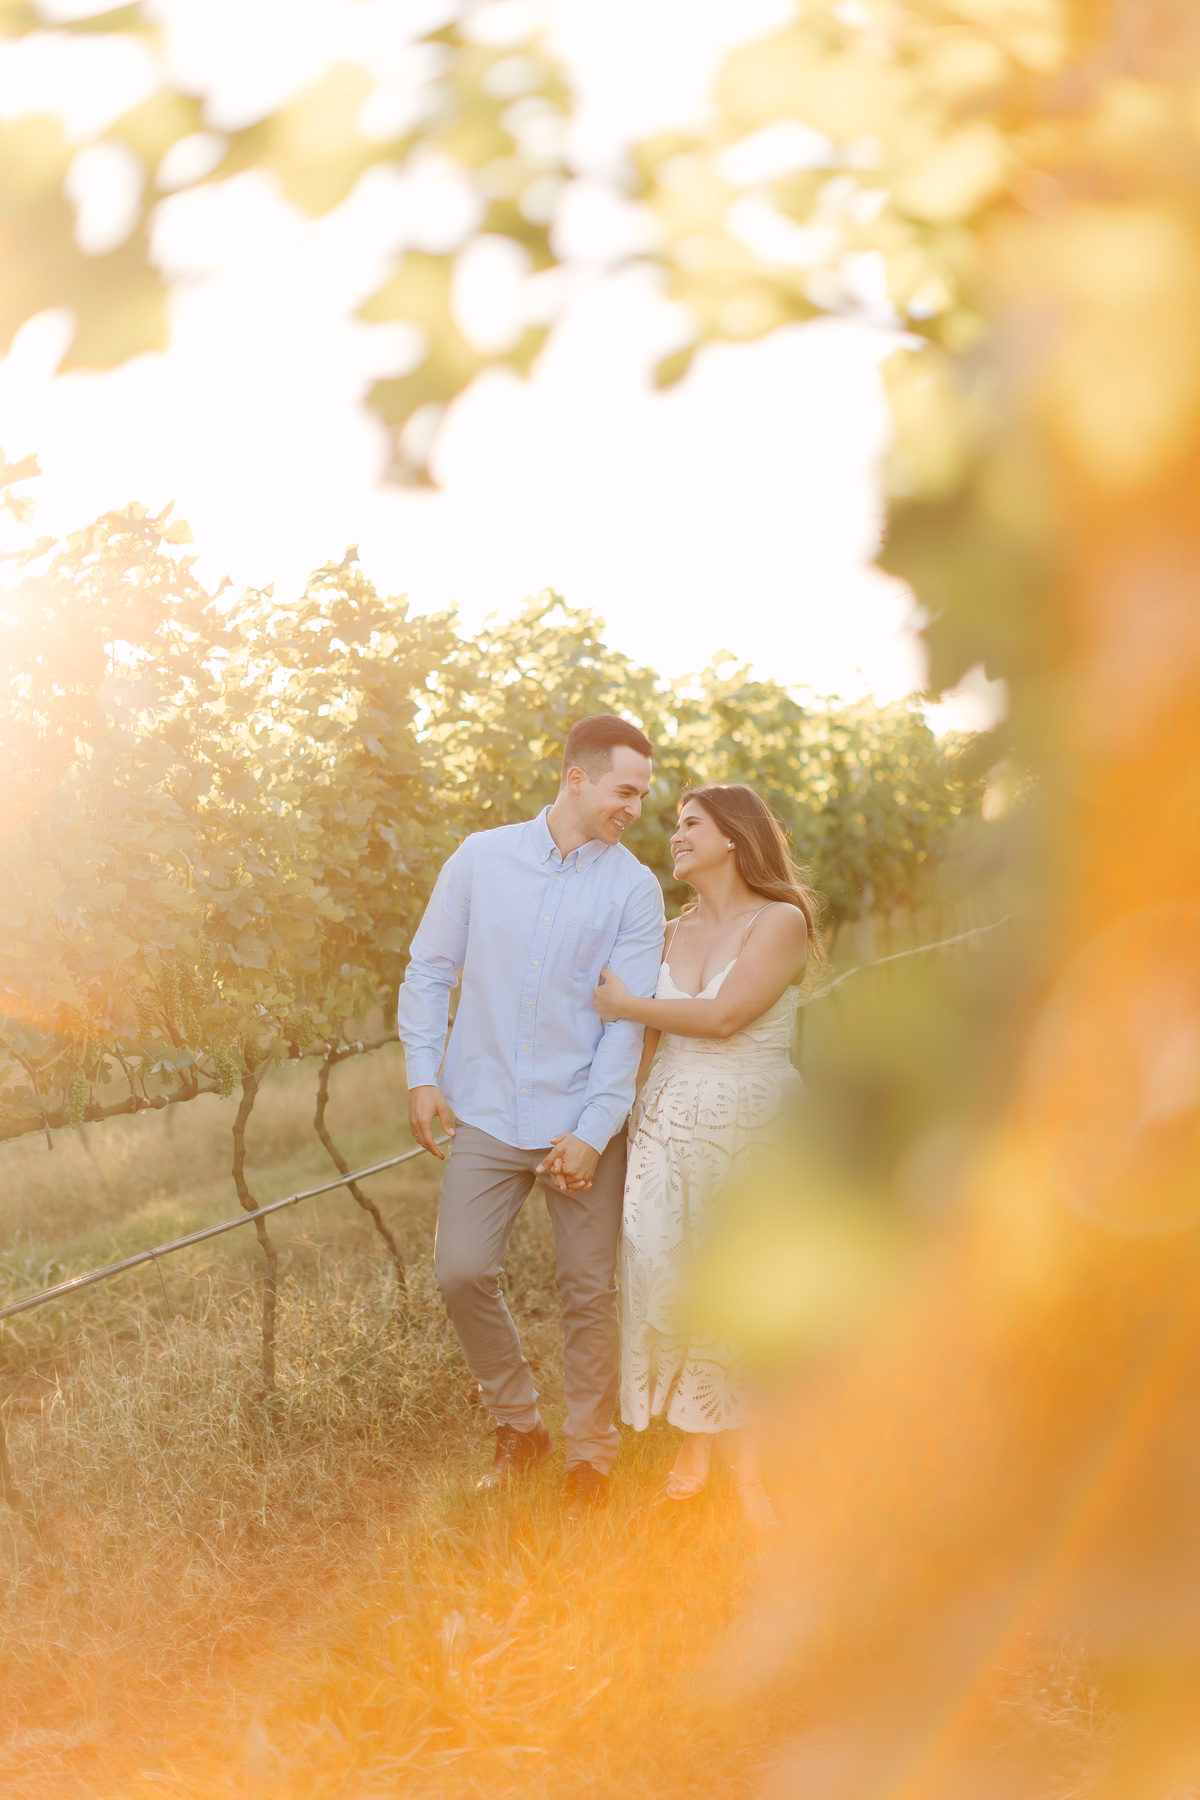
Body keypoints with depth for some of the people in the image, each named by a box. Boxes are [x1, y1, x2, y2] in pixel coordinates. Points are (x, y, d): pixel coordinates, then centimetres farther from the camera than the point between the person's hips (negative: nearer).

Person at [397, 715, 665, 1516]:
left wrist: (595, 1129, -12)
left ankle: (591, 1454, 21)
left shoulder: (634, 888, -1)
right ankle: (519, 1426, 19)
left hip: (580, 1123, -1)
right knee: (462, 1272, -3)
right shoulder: (482, 858, 3)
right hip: (488, 1113, 1)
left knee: (589, 1290, 3)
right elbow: (430, 971, 8)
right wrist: (424, 1074, 0)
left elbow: (627, 1019, -5)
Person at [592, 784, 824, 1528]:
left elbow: (724, 1016, -14)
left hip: (751, 1126, -4)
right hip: (671, 1124, 4)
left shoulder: (781, 922, -3)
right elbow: (641, 1040, 14)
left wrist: (626, 1004, -4)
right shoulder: (673, 933, 13)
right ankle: (694, 1438, 14)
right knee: (667, 1280, -2)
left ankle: (752, 1464, 10)